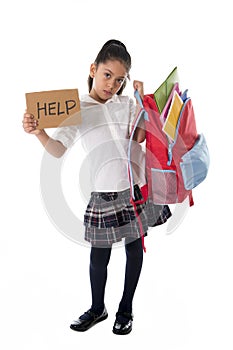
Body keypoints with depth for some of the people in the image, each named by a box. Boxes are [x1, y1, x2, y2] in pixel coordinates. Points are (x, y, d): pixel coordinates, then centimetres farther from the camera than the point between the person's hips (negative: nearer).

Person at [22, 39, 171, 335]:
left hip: (137, 187, 2)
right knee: (98, 255, 7)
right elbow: (58, 149, -6)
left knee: (134, 248, 11)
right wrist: (38, 133, -23)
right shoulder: (78, 109, 2)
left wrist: (142, 101, -12)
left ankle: (126, 309, 31)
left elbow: (139, 136, -9)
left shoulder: (128, 104, 6)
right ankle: (97, 308, 33)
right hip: (104, 192, -1)